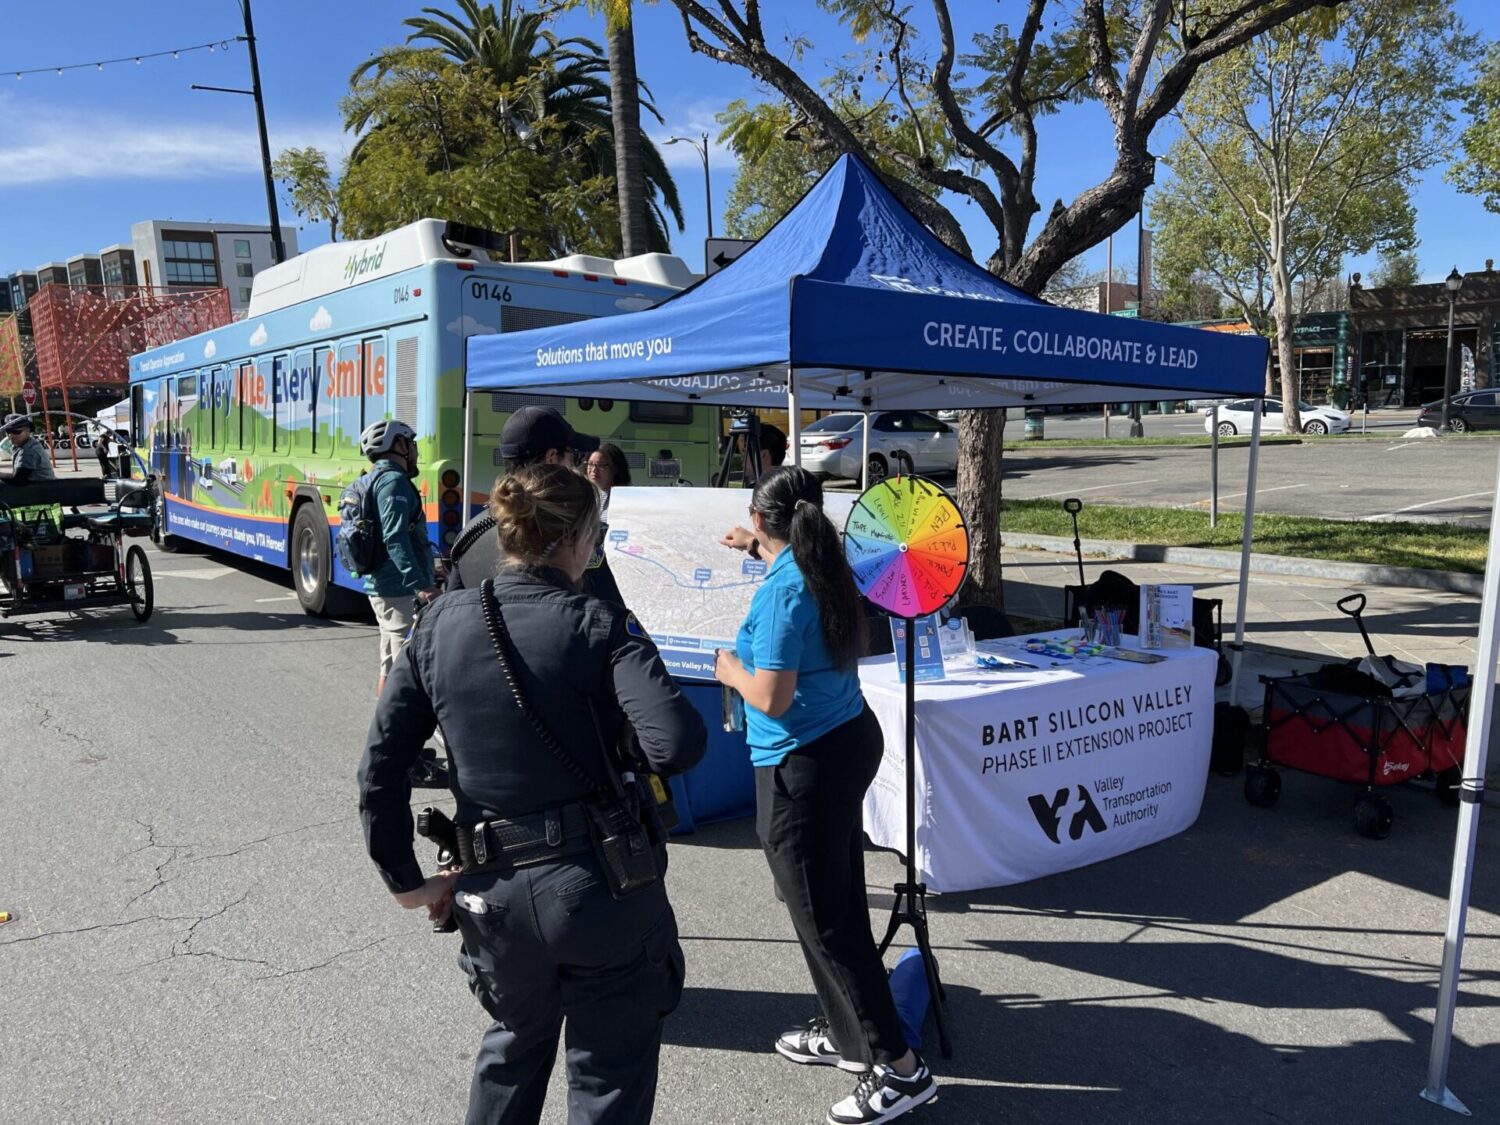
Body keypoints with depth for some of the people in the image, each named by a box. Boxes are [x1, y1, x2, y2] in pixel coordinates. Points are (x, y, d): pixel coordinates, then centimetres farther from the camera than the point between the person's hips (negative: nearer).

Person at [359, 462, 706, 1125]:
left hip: (493, 892, 5)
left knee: (516, 1038, 33)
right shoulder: (596, 625, -13)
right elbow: (678, 745, -25)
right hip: (601, 889, -4)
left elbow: (381, 764, 1)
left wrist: (406, 879, 11)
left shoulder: (440, 623, 0)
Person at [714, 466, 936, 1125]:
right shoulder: (825, 572, 5)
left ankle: (900, 1068, 9)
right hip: (849, 740, 9)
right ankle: (844, 1034, 37)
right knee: (838, 900, 20)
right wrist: (760, 551, 42)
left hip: (804, 764, -9)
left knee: (824, 917, 2)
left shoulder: (782, 590, -22)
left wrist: (732, 670, -5)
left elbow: (772, 698, -26)